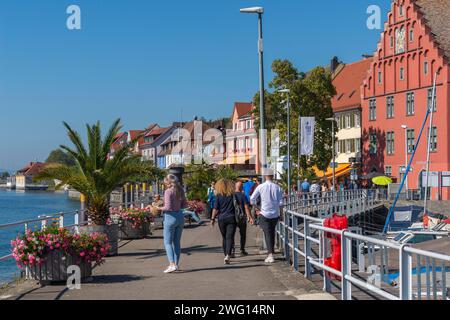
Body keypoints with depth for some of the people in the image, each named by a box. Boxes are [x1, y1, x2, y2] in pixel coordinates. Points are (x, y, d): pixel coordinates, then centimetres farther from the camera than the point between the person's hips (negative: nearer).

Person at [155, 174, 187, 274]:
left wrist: (159, 208, -3)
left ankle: (172, 265, -11)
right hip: (180, 216, 7)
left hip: (171, 216, -7)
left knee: (168, 242, 0)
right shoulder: (180, 190, 7)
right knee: (177, 242, 14)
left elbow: (168, 207, -18)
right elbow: (185, 204, 13)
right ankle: (176, 264, 18)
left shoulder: (168, 191, -14)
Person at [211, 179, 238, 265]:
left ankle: (226, 255, 22)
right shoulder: (233, 195, 0)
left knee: (224, 238, 14)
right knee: (230, 237, -6)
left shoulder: (218, 196, -3)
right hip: (231, 218, -1)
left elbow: (215, 209, -5)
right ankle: (228, 255, -22)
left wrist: (213, 219, 3)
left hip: (221, 219, 1)